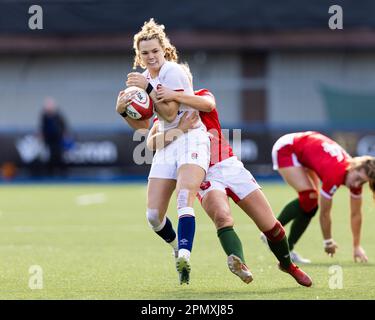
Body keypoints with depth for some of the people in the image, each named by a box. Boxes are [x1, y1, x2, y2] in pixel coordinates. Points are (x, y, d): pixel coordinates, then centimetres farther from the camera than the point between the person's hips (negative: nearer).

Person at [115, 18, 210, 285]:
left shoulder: (173, 71, -9)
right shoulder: (145, 79, 13)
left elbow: (170, 114, -16)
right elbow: (143, 125, 17)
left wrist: (148, 88, -21)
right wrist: (123, 111, -1)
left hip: (191, 140, -7)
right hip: (166, 146, 7)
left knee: (184, 199, -30)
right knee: (154, 215, -1)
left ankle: (184, 257, -45)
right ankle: (178, 247, 27)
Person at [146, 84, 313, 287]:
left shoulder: (201, 96, 6)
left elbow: (207, 104, -21)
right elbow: (151, 143, -13)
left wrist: (175, 96, -32)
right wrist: (179, 130, -26)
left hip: (229, 166, 1)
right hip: (205, 177, -1)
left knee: (269, 224, 1)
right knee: (222, 217, -33)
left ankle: (287, 264, 24)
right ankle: (239, 263, -51)